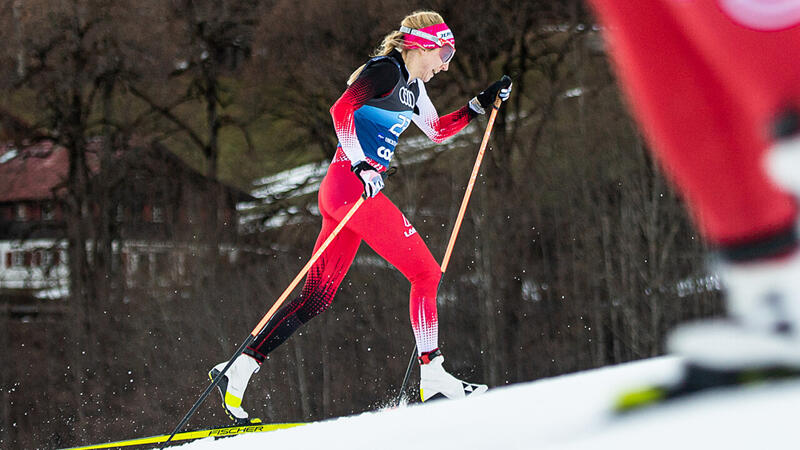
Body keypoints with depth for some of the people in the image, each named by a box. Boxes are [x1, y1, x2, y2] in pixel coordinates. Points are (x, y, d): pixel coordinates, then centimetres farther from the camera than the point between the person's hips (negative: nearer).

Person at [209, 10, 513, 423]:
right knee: (426, 273, -7)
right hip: (354, 185, -10)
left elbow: (437, 131, 35)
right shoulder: (386, 71, -7)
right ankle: (432, 377, -7)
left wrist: (480, 104, 25)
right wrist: (361, 165, -30)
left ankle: (240, 367, 4)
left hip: (348, 190, 10)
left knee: (316, 297, 7)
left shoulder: (412, 87, 21)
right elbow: (341, 110, -20)